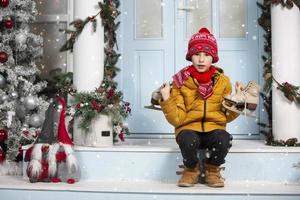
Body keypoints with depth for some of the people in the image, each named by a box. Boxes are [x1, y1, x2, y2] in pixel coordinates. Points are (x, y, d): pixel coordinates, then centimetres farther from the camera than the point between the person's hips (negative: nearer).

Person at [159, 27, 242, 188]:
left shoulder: (222, 81, 3)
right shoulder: (181, 81, -2)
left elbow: (227, 116, 5)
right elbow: (177, 119, -5)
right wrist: (166, 100, -19)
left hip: (214, 128, 1)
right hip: (189, 128, -1)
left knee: (223, 139, -32)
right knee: (188, 139, -35)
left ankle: (212, 170, 2)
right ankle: (191, 170, 1)